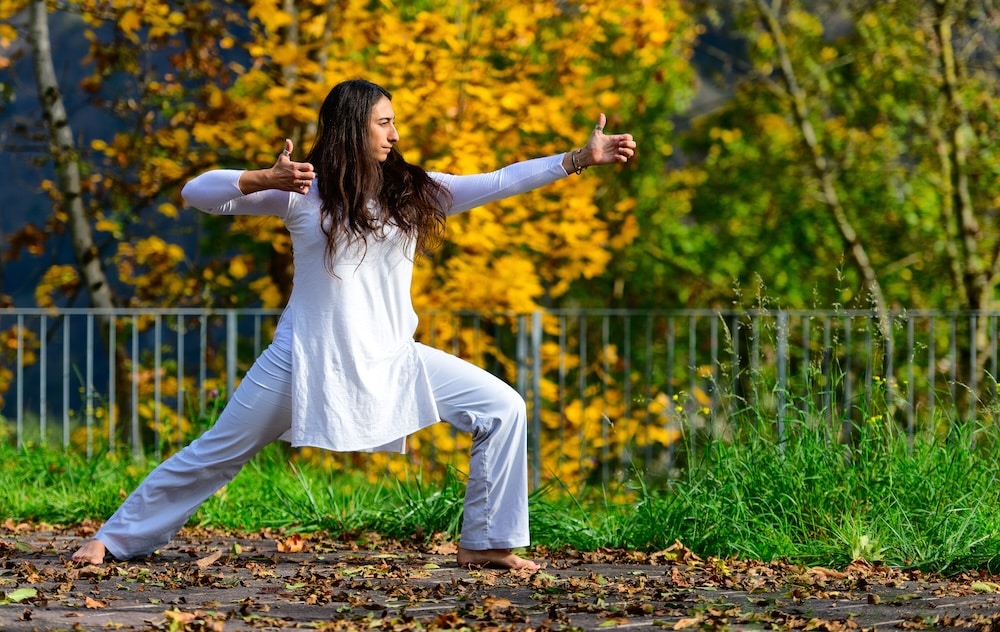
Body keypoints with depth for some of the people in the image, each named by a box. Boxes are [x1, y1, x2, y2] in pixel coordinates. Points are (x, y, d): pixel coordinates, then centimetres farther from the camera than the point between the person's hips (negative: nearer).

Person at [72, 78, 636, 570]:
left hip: (391, 360, 3)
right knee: (215, 454, 3)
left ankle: (484, 543, 0)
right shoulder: (302, 192, -6)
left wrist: (583, 158, -13)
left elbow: (500, 182, -5)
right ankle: (116, 539, 18)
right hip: (308, 357, -3)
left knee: (502, 409, -8)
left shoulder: (413, 191, 2)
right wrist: (263, 179, -27)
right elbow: (197, 192, -10)